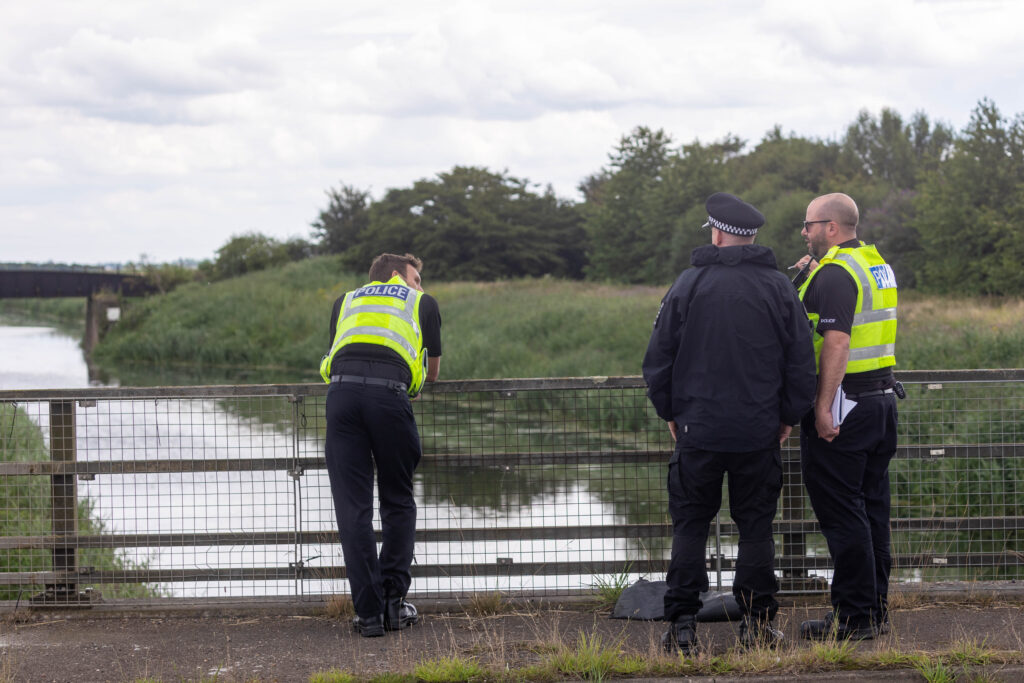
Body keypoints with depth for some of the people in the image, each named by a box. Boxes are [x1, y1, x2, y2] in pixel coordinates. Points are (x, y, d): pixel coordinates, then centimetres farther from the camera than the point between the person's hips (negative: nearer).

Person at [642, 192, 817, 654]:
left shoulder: (689, 284, -4)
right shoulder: (778, 287, 0)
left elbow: (658, 359, 0)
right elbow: (802, 361, 3)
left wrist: (669, 412, 13)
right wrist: (789, 416, 14)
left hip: (698, 428, -1)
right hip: (759, 433, 1)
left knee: (690, 526, 6)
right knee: (756, 526, 8)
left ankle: (682, 625, 2)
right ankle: (757, 622, 7)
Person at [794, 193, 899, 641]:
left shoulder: (834, 273, -15)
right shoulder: (876, 265, 14)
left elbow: (837, 342, -24)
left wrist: (823, 407, -25)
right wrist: (808, 277, 17)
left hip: (843, 405, -10)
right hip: (882, 398, 10)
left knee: (841, 512, -5)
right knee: (872, 508, 13)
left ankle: (854, 616, -3)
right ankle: (876, 609, 18)